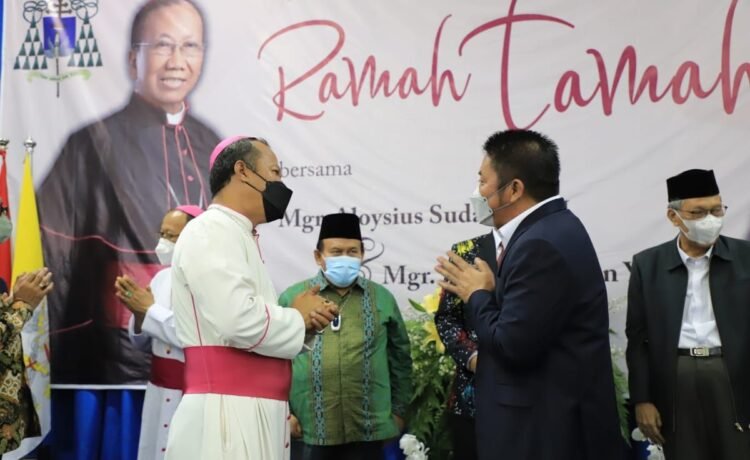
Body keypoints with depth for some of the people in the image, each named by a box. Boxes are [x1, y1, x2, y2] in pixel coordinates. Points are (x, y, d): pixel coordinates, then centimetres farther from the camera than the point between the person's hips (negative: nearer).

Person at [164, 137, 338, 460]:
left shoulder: (238, 237, 20)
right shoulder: (212, 232, -10)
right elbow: (240, 321, -24)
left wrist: (305, 322, 4)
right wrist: (299, 319, -6)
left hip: (254, 413, 9)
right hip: (228, 414, -9)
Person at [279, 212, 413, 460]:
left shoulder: (382, 298, 8)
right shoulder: (293, 297, 2)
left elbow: (400, 358, 14)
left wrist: (398, 409, 13)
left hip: (369, 428, 1)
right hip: (312, 428, -1)